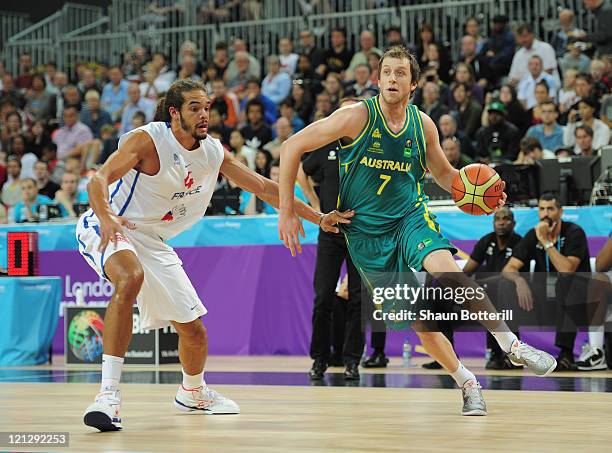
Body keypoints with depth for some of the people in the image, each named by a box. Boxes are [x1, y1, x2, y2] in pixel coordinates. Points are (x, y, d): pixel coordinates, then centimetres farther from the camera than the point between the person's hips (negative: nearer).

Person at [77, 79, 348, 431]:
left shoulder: (214, 152, 0)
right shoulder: (148, 140, -19)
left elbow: (263, 186, 7)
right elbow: (99, 180, -27)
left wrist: (318, 218, 4)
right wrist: (106, 217, -48)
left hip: (152, 241, 7)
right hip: (107, 229, -7)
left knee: (194, 330, 10)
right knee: (131, 277, -40)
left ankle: (192, 392, 44)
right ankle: (109, 394, -40)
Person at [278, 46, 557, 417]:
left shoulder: (423, 124, -2)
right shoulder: (357, 117, -14)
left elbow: (444, 173, 15)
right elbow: (292, 147, -10)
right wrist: (288, 211, -12)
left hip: (412, 216, 1)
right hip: (366, 231, -1)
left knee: (446, 267, -29)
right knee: (418, 318, -4)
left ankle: (512, 345, -22)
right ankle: (467, 383, 14)